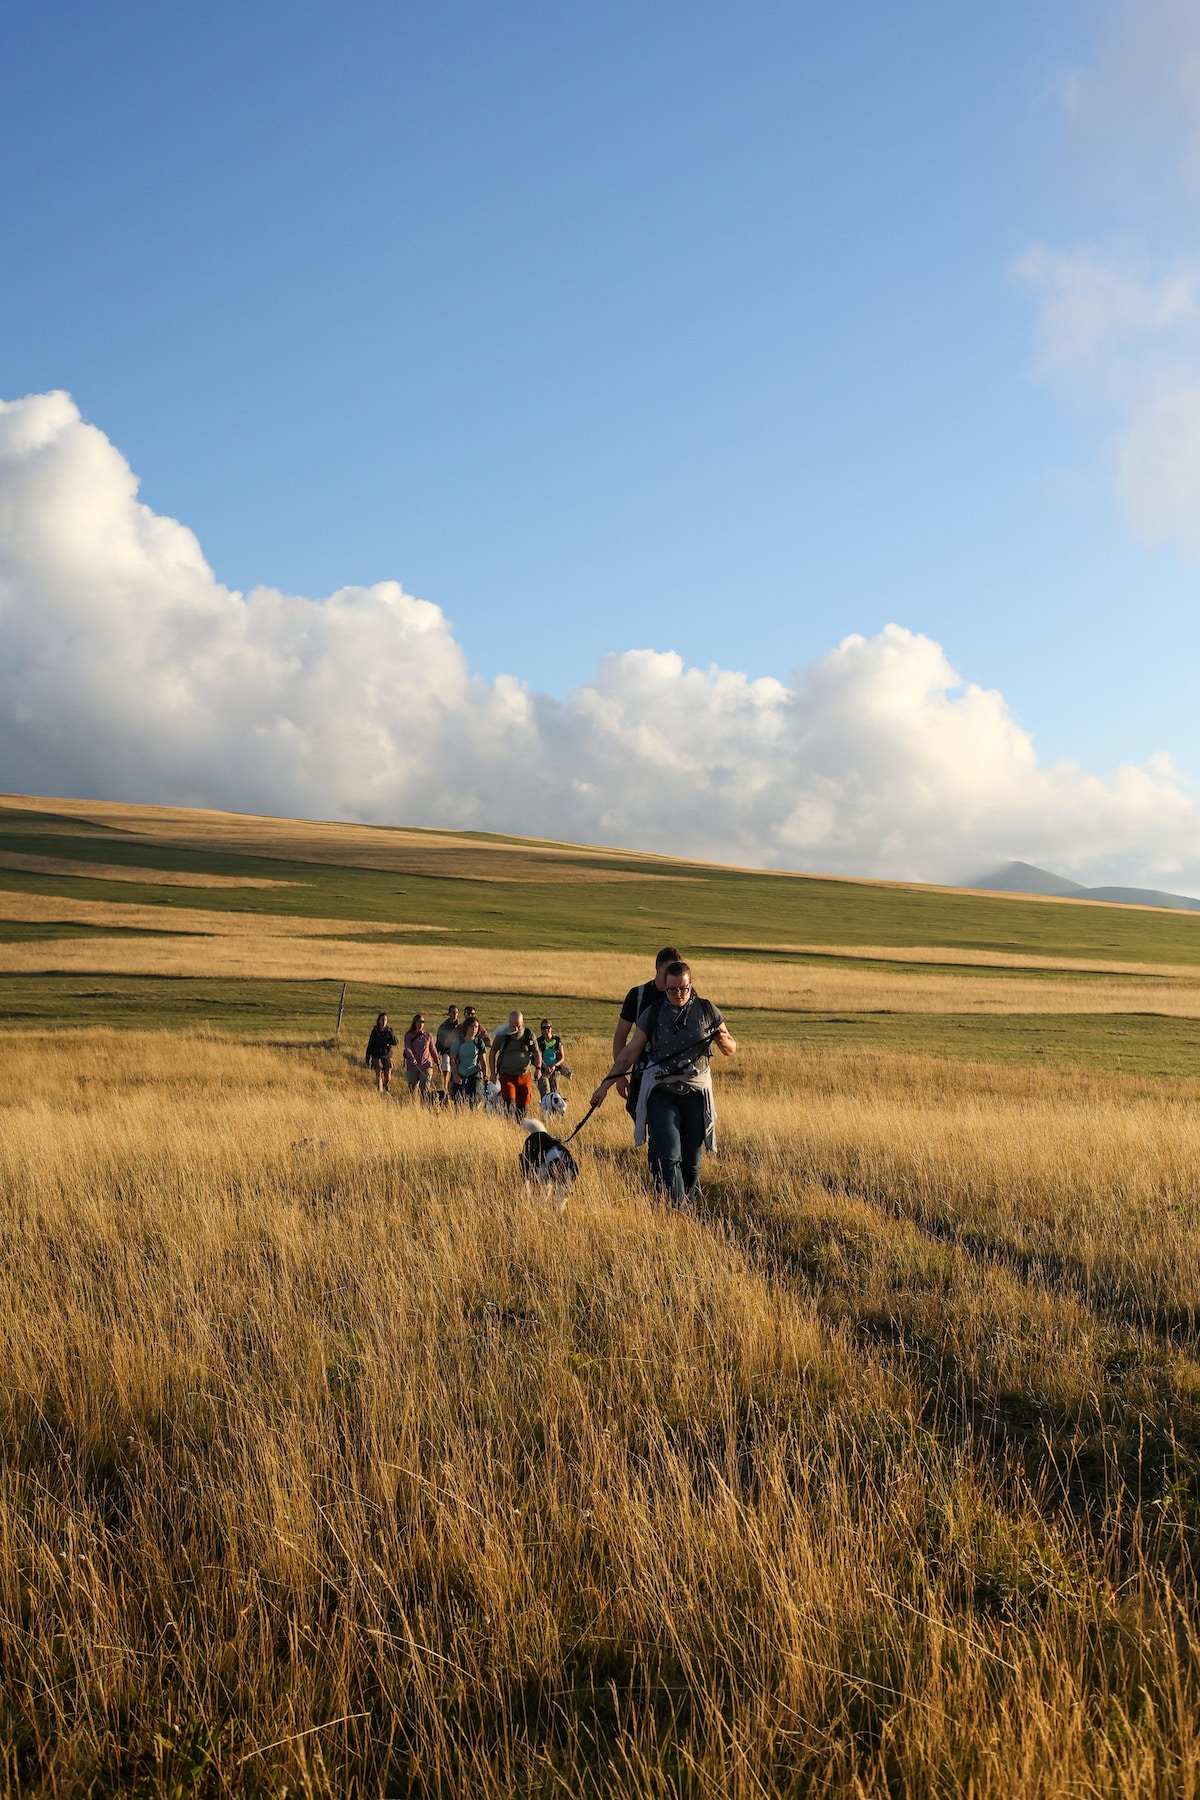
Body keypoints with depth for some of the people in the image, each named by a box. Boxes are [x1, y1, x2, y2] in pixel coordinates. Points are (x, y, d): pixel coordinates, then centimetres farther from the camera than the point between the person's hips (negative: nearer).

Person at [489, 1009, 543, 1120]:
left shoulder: (529, 1035, -1)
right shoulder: (502, 1035, -5)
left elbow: (536, 1053, 10)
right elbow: (493, 1052, 7)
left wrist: (538, 1068, -6)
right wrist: (493, 1072, 3)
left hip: (524, 1076, 2)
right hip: (507, 1076, -2)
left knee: (523, 1106, 7)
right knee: (510, 1104, -18)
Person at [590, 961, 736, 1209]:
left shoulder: (706, 1011, 3)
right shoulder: (653, 1013, 1)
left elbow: (731, 1050, 9)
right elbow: (630, 1052, 4)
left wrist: (724, 1041, -15)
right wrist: (607, 1083, -1)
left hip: (695, 1093, 1)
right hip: (660, 1092, -1)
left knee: (691, 1160, 5)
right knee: (667, 1156, -16)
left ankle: (687, 1206, 21)